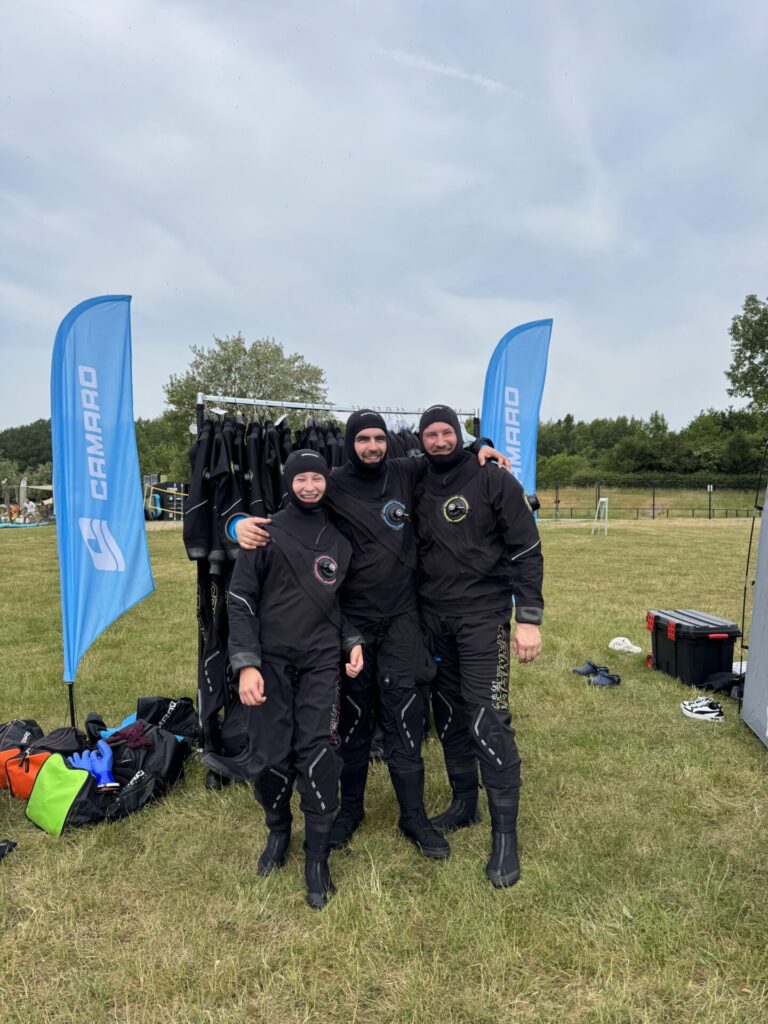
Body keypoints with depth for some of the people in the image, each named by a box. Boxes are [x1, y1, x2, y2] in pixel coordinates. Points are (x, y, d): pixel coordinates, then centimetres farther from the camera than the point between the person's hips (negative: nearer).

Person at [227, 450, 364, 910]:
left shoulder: (341, 538, 10)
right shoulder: (267, 532, 0)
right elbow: (241, 599, -3)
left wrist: (353, 640, 3)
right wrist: (246, 664, -10)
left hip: (322, 661, 1)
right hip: (271, 660, -1)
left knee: (319, 752, -7)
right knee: (270, 757, 4)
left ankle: (318, 857, 11)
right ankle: (278, 831, 34)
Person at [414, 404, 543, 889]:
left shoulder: (494, 480, -6)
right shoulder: (419, 490, 8)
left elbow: (526, 549, -8)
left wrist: (529, 617, -13)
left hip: (482, 617, -5)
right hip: (433, 620, 5)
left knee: (487, 721, -8)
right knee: (448, 716, 13)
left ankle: (505, 832, 8)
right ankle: (464, 803, 33)